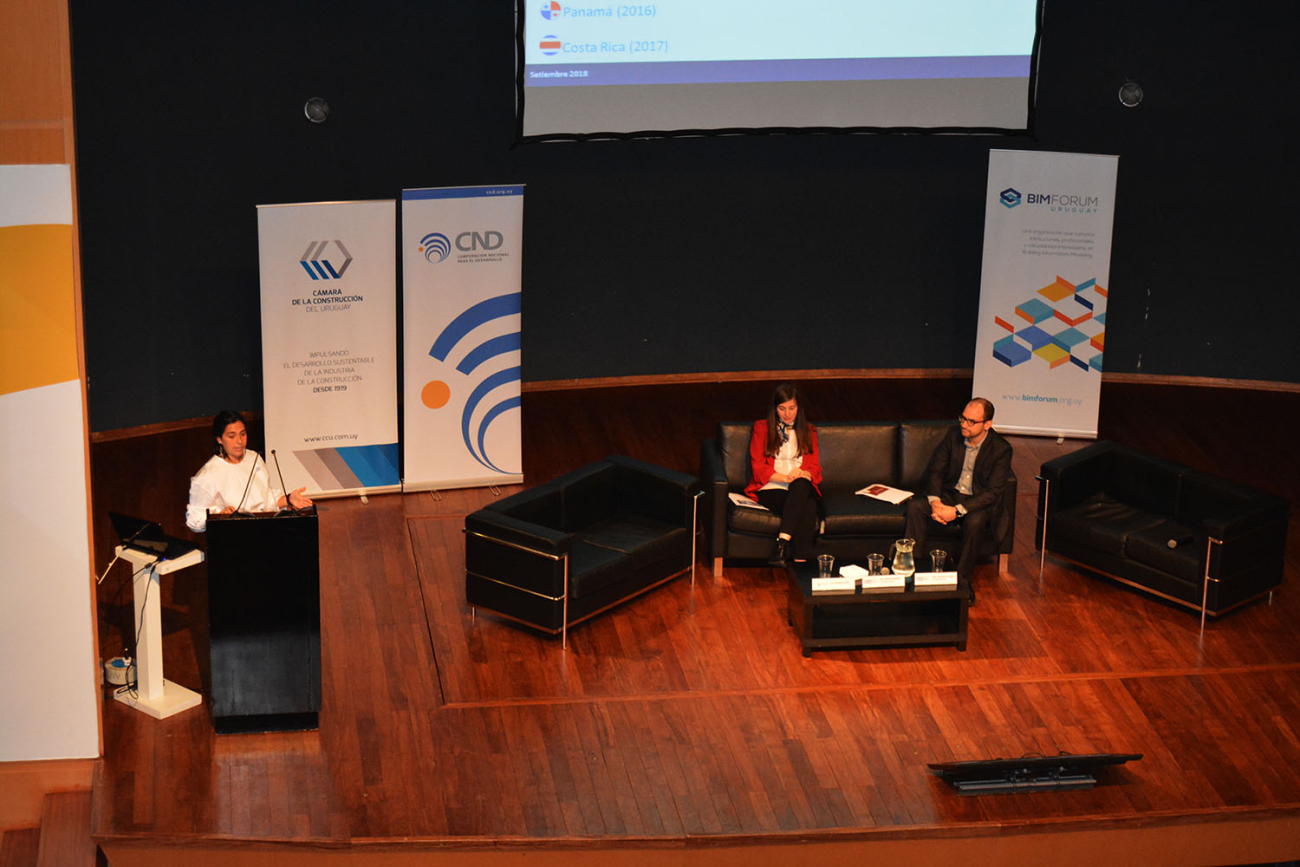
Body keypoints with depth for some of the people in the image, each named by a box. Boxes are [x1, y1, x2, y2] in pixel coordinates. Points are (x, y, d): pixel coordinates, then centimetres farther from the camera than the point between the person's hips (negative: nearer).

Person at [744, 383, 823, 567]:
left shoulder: (808, 432, 24)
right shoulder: (762, 428, 15)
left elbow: (815, 468, 15)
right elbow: (758, 468, 4)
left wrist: (803, 474, -12)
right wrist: (786, 478, -13)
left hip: (802, 489, 2)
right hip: (770, 489, -2)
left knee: (800, 485, -39)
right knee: (806, 510, -36)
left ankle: (782, 542, -50)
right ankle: (800, 563, -45)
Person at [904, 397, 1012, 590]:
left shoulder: (1001, 449, -17)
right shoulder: (954, 434, -4)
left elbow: (992, 493, -19)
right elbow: (934, 470, 1)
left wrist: (957, 510, -28)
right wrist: (935, 502, -19)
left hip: (980, 501, -4)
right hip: (950, 494, 4)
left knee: (974, 521, -37)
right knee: (915, 506, -21)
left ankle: (963, 580, -21)